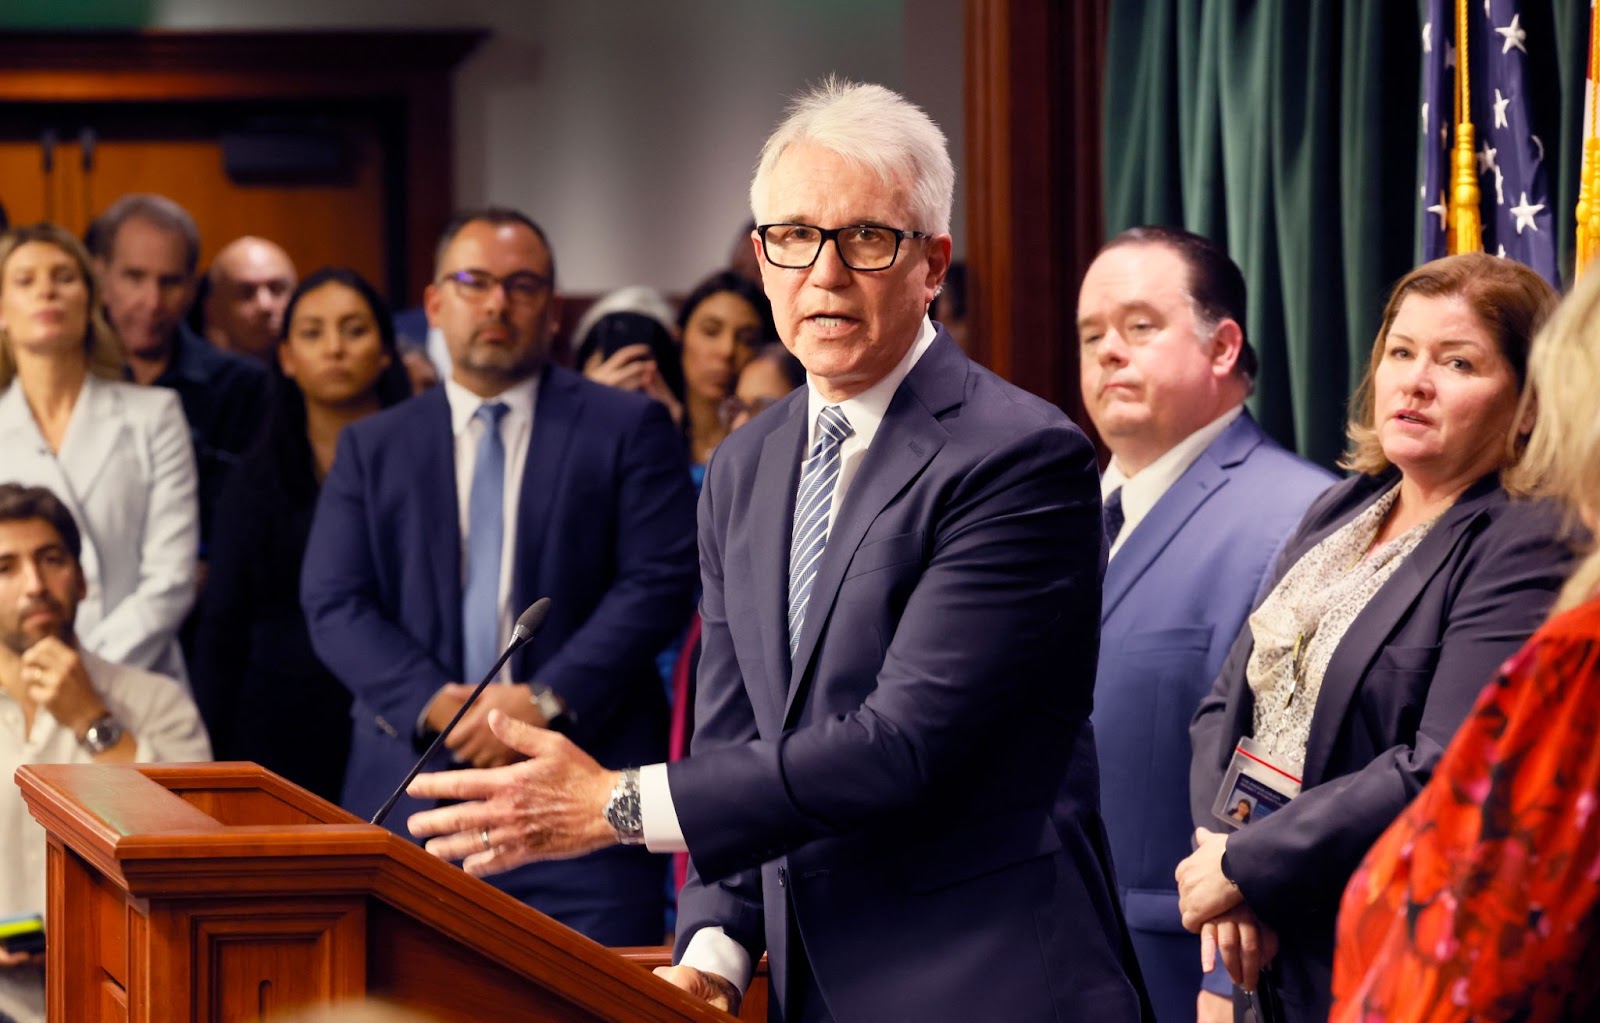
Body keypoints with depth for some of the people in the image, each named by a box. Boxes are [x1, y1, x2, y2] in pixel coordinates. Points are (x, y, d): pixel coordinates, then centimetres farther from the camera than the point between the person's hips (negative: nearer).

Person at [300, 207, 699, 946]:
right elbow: (333, 604, 6)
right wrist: (434, 705, -11)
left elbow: (659, 582, -1)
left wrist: (548, 701, -13)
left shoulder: (628, 430, 9)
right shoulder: (371, 448, 16)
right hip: (416, 794, 2)